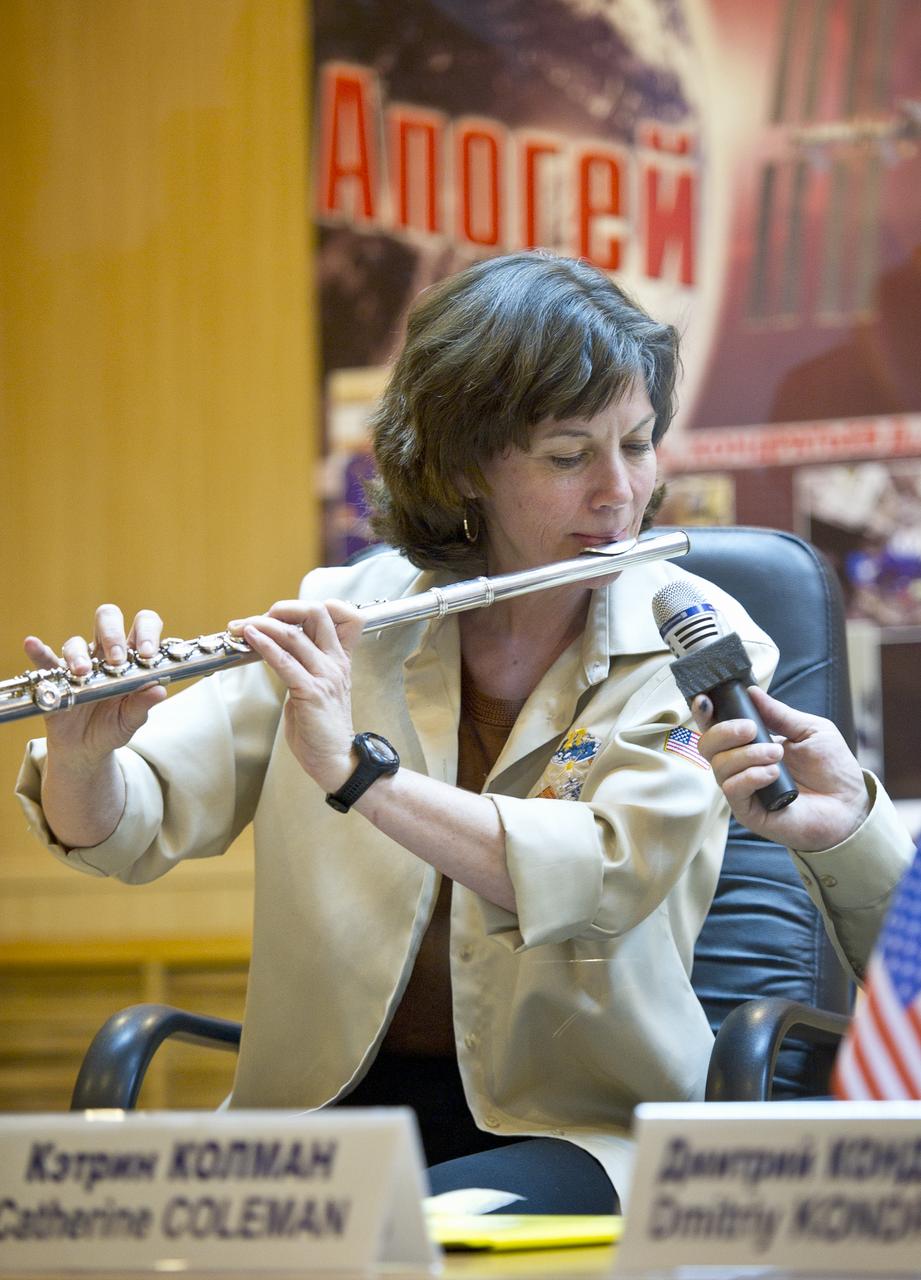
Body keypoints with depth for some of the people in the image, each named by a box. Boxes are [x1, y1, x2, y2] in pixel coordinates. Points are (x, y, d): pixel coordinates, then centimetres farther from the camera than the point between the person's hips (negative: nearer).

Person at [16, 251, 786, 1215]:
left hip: (571, 1126, -2)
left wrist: (356, 771, -29)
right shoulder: (341, 624, 4)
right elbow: (123, 832, 0)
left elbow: (606, 881, -20)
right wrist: (82, 755, -23)